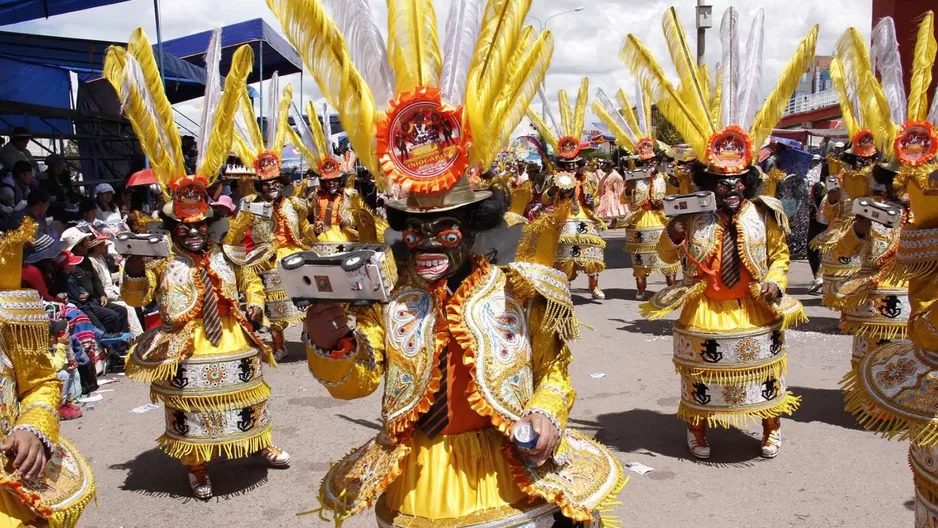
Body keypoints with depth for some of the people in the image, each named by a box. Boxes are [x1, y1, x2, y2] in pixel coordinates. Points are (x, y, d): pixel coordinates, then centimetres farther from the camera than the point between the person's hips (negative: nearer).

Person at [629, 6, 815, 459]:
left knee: (762, 374, 13)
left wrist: (775, 283, -10)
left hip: (755, 313, 1)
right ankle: (698, 430, 31)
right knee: (702, 373, 12)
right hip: (704, 315, -1)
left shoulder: (766, 215, -6)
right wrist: (673, 235, -21)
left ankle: (771, 429, 34)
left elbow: (780, 255, 6)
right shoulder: (693, 216, -9)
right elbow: (668, 256, -1)